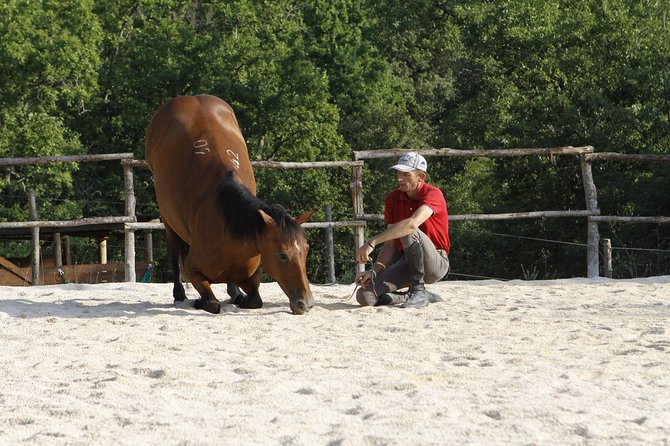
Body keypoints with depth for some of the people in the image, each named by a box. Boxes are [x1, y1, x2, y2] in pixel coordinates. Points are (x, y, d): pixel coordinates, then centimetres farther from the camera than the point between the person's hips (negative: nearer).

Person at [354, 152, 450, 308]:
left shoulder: (433, 194, -15)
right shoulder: (393, 198, 5)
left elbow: (412, 223, -36)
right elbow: (390, 245, 3)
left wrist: (372, 242, -40)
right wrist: (374, 271, -15)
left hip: (437, 263, -6)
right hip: (408, 262, 6)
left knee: (410, 233, -35)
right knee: (365, 296, -14)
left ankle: (418, 292, -21)